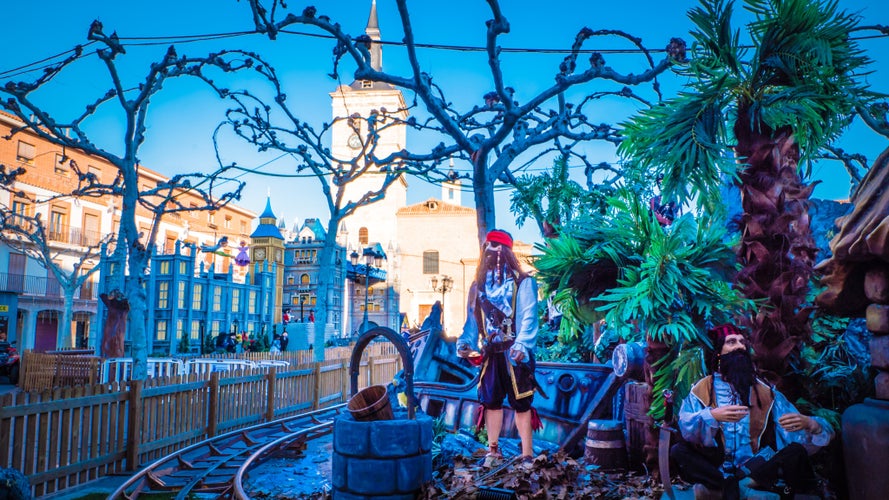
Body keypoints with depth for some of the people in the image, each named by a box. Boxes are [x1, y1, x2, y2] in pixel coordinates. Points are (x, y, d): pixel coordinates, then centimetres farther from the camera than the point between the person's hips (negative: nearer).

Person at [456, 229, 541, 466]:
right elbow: (472, 320, 13)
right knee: (491, 401, 10)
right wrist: (465, 342, -3)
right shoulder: (478, 286, 13)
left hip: (514, 355, -5)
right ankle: (493, 450, 23)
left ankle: (527, 455, 7)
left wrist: (522, 344, -26)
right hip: (490, 355, 5)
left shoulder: (522, 283, -3)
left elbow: (529, 318, -12)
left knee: (521, 403, -2)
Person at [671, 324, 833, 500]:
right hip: (715, 466, -2)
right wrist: (712, 416, -27)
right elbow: (685, 427, -10)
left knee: (797, 451, -23)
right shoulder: (702, 389, 7)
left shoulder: (764, 391, 13)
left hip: (756, 467, 2)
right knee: (678, 450, -27)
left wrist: (809, 424, -19)